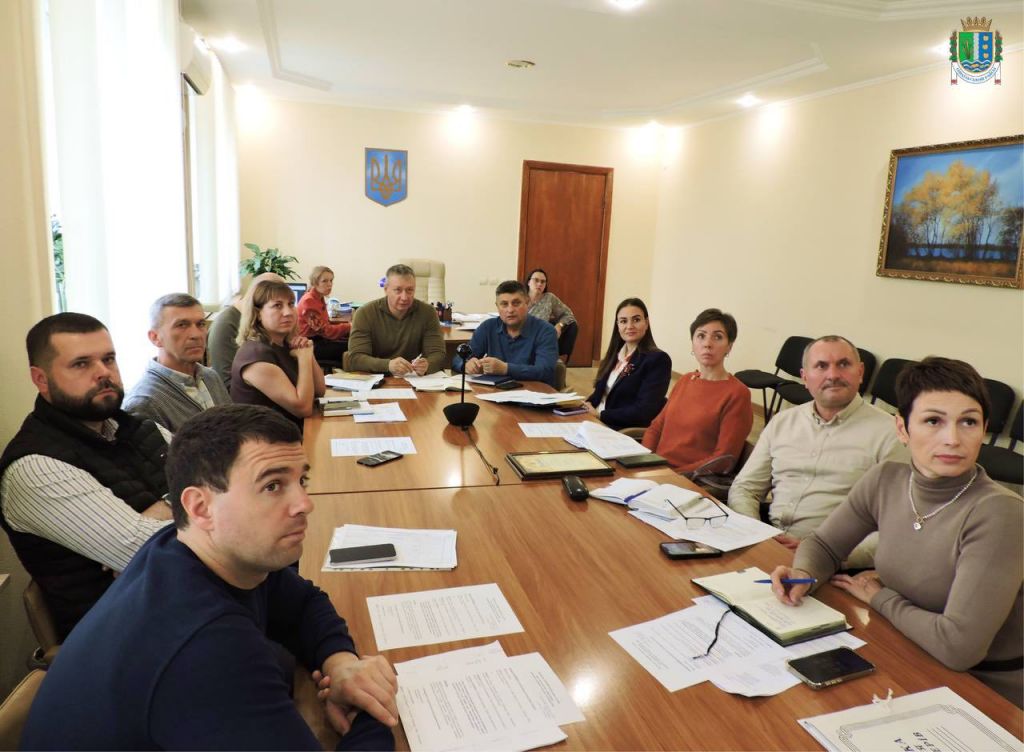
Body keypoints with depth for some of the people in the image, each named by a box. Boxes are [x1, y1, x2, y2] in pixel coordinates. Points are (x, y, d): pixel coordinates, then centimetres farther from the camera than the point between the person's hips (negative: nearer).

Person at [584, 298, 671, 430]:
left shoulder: (658, 360, -10)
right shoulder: (616, 353, 13)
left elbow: (644, 412, -17)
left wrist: (600, 414, -15)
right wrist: (587, 405, -3)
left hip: (627, 433, -7)